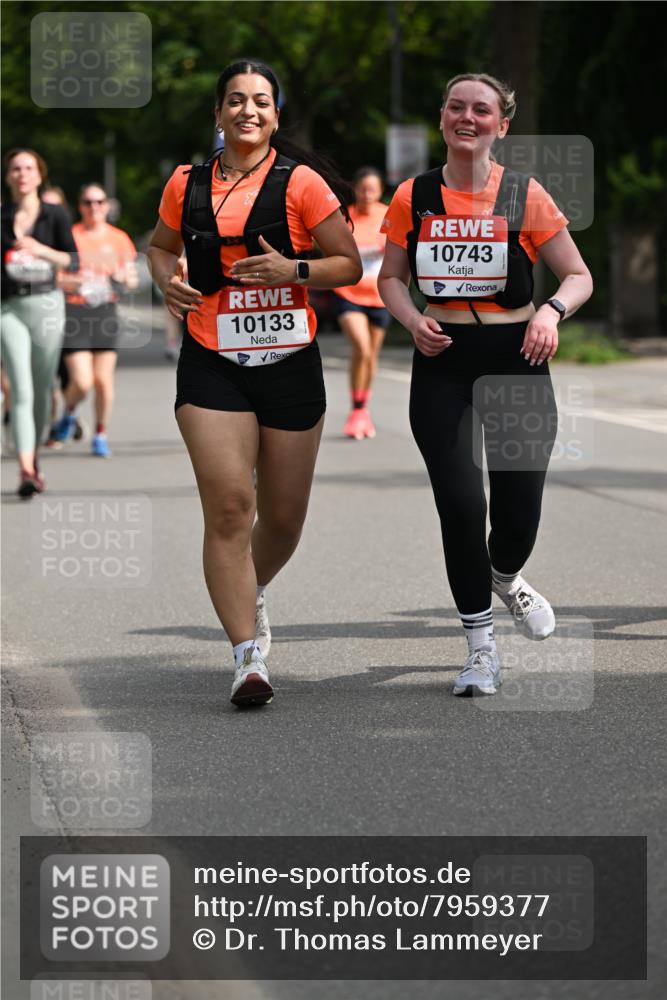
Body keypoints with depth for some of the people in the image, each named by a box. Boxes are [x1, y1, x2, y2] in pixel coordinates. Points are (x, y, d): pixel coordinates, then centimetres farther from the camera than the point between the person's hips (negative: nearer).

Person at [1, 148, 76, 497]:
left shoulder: (55, 215, 4)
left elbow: (71, 260, -1)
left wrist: (41, 250, -15)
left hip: (47, 304, 1)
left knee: (42, 389, 8)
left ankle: (34, 458, 28)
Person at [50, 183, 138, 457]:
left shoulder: (118, 239, 8)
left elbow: (132, 280, 13)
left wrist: (124, 278, -10)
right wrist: (67, 282, -23)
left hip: (105, 311, 3)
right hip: (73, 311, -3)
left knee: (103, 380, -1)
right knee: (81, 381, -10)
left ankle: (100, 435, 17)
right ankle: (69, 414, 23)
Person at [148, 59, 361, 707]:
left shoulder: (300, 183, -2)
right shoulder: (187, 184, 6)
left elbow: (349, 265, 2)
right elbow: (161, 245, 25)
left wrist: (293, 270, -16)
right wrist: (168, 281, 3)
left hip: (289, 362, 0)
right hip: (211, 363, 0)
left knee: (283, 517, 10)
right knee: (227, 505, -14)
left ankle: (251, 593, 43)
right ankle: (248, 655, -13)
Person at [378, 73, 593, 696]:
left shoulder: (524, 196, -2)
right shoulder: (413, 197, 3)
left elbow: (579, 276, 3)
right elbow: (391, 278, 13)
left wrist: (552, 311, -17)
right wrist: (413, 319, -7)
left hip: (514, 358, -1)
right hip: (442, 361, 1)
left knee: (518, 513, 1)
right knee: (460, 504, -10)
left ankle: (505, 577, 39)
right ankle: (480, 645, 6)